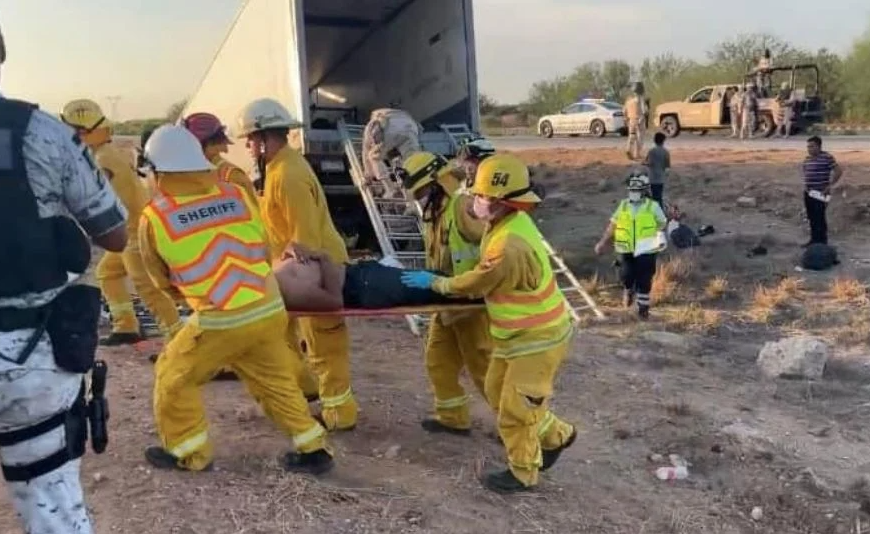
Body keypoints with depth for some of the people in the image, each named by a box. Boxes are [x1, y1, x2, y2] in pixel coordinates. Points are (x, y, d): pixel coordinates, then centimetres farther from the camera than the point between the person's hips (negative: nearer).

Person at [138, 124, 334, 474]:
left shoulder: (154, 216, -3)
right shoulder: (238, 195, 4)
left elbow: (163, 281, 12)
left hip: (221, 322, -4)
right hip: (271, 309, 4)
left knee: (174, 376, 20)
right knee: (275, 381, 22)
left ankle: (189, 452, 30)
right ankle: (313, 450, 27)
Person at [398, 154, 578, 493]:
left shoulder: (510, 247, -34)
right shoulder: (512, 221, -3)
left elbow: (474, 285, -18)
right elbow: (488, 277, 12)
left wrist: (434, 283, -3)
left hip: (537, 338, -10)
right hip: (521, 332, 10)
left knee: (514, 408, 5)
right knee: (498, 392, 21)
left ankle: (523, 474, 27)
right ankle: (555, 436, 37)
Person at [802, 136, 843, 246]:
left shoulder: (827, 157, -11)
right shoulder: (807, 158, 10)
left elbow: (839, 171, -11)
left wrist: (829, 186, -13)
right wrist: (805, 185, 11)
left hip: (820, 194, -7)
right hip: (808, 193, 7)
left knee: (820, 218, -4)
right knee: (812, 218, 13)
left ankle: (822, 242, 3)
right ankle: (814, 239, 23)